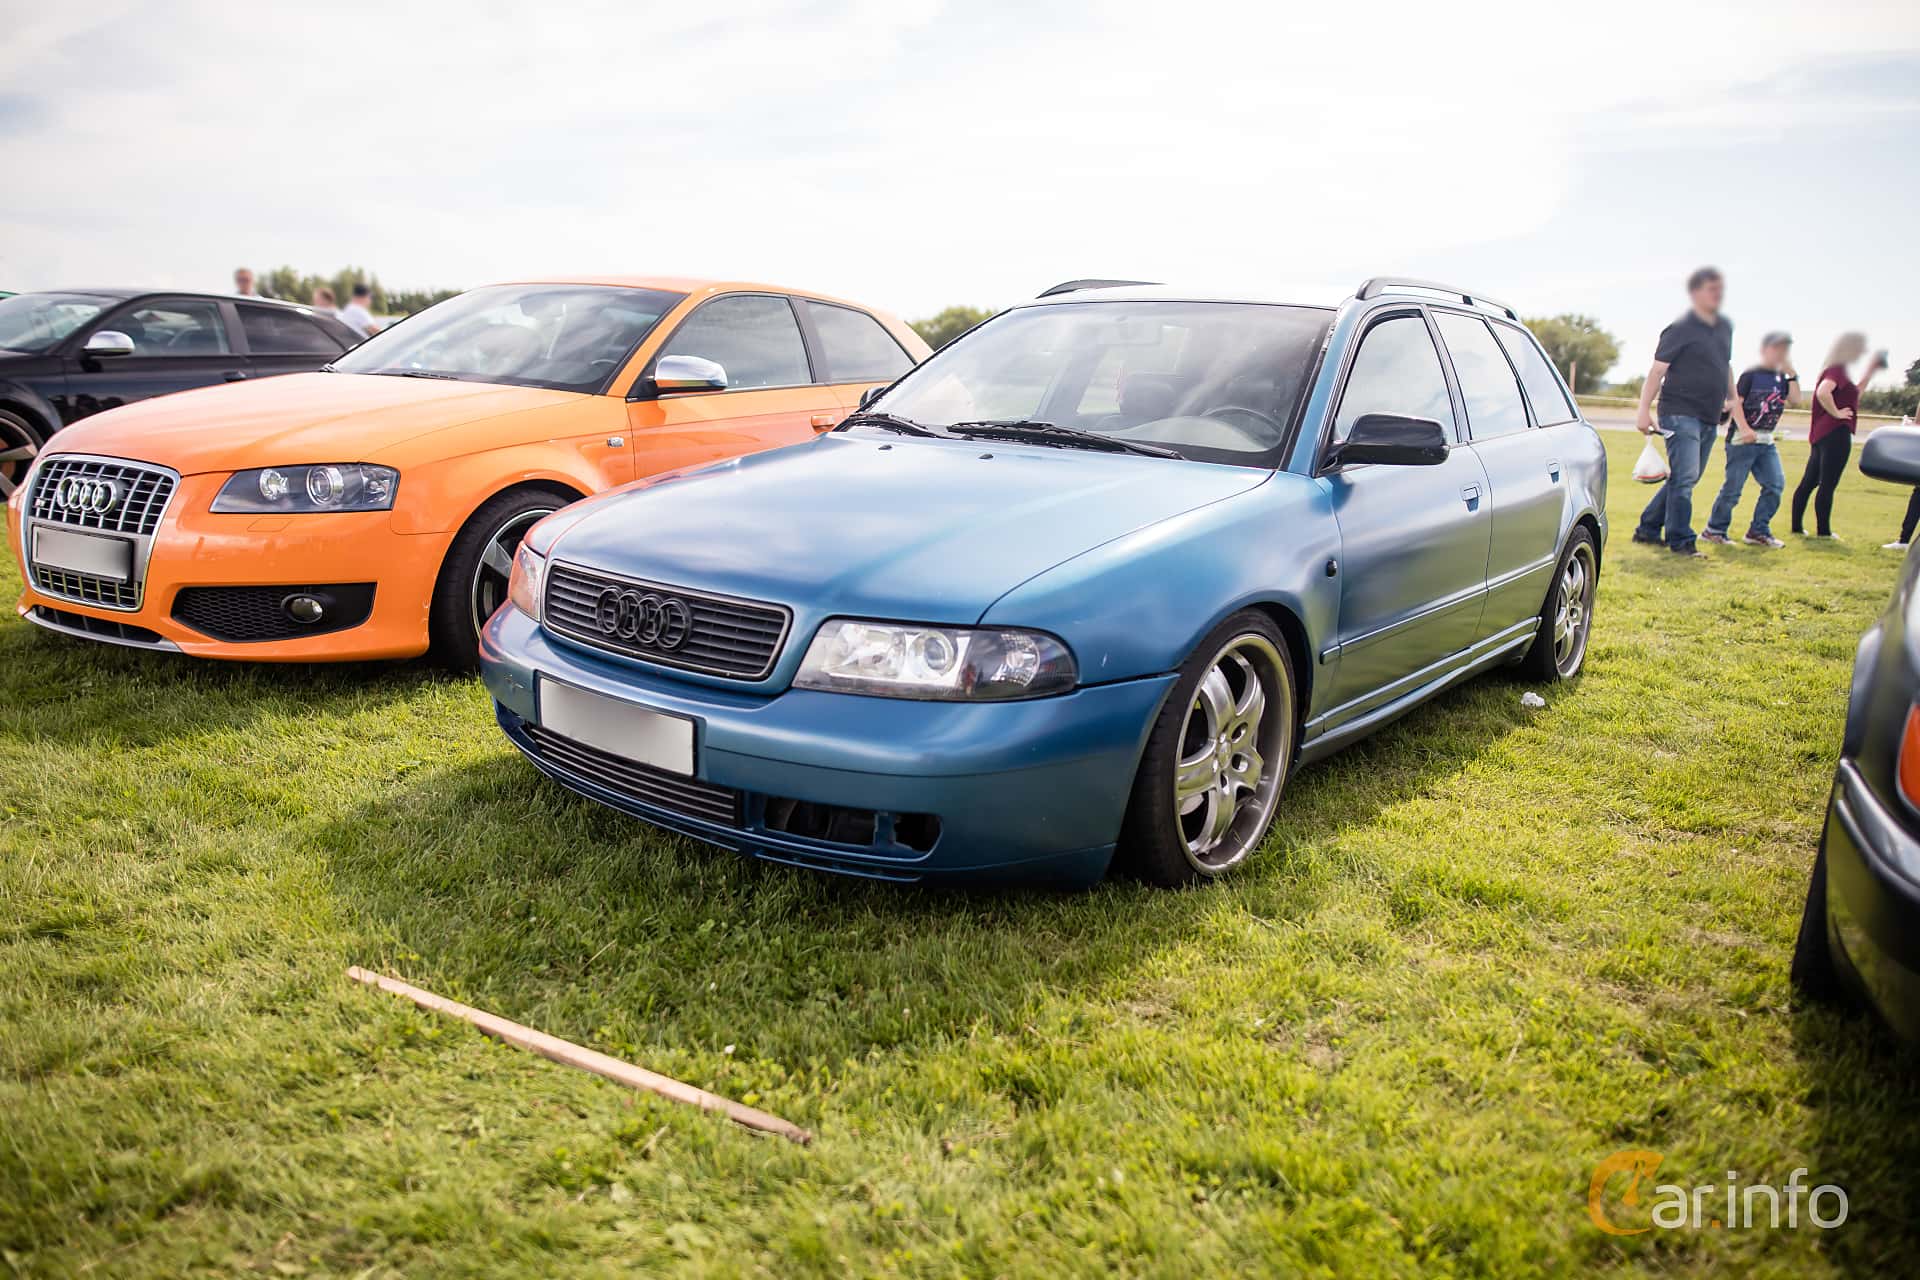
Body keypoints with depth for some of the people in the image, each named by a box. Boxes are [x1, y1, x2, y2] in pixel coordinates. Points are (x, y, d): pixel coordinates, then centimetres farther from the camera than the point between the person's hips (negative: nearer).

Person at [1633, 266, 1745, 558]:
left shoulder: (1725, 327, 14)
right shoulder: (1680, 329, -8)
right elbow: (1657, 371, -11)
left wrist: (1733, 399, 29)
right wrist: (1644, 410, -18)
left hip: (1709, 418, 8)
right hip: (1681, 414, -8)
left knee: (1683, 479, 12)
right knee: (1685, 477, -13)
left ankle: (1647, 529, 21)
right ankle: (1681, 541, -7)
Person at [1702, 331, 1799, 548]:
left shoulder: (1782, 378, 13)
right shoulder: (1751, 375, -6)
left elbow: (1795, 400, 1)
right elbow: (1736, 403, -11)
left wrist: (1791, 374, -5)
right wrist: (1745, 429, -21)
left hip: (1766, 441, 7)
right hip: (1742, 438, -7)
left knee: (1776, 484, -2)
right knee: (1733, 487, -5)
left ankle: (1758, 531, 6)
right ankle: (1715, 529, 7)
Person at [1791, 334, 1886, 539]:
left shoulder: (1835, 369, 17)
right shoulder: (1838, 369, -12)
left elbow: (1852, 394, 31)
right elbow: (1823, 392, -31)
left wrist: (1869, 373, 25)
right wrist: (1836, 413, -19)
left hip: (1821, 434, 10)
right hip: (1836, 433, -10)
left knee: (1809, 482, 10)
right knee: (1828, 485, -6)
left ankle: (1797, 526, 13)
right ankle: (1823, 531, -3)